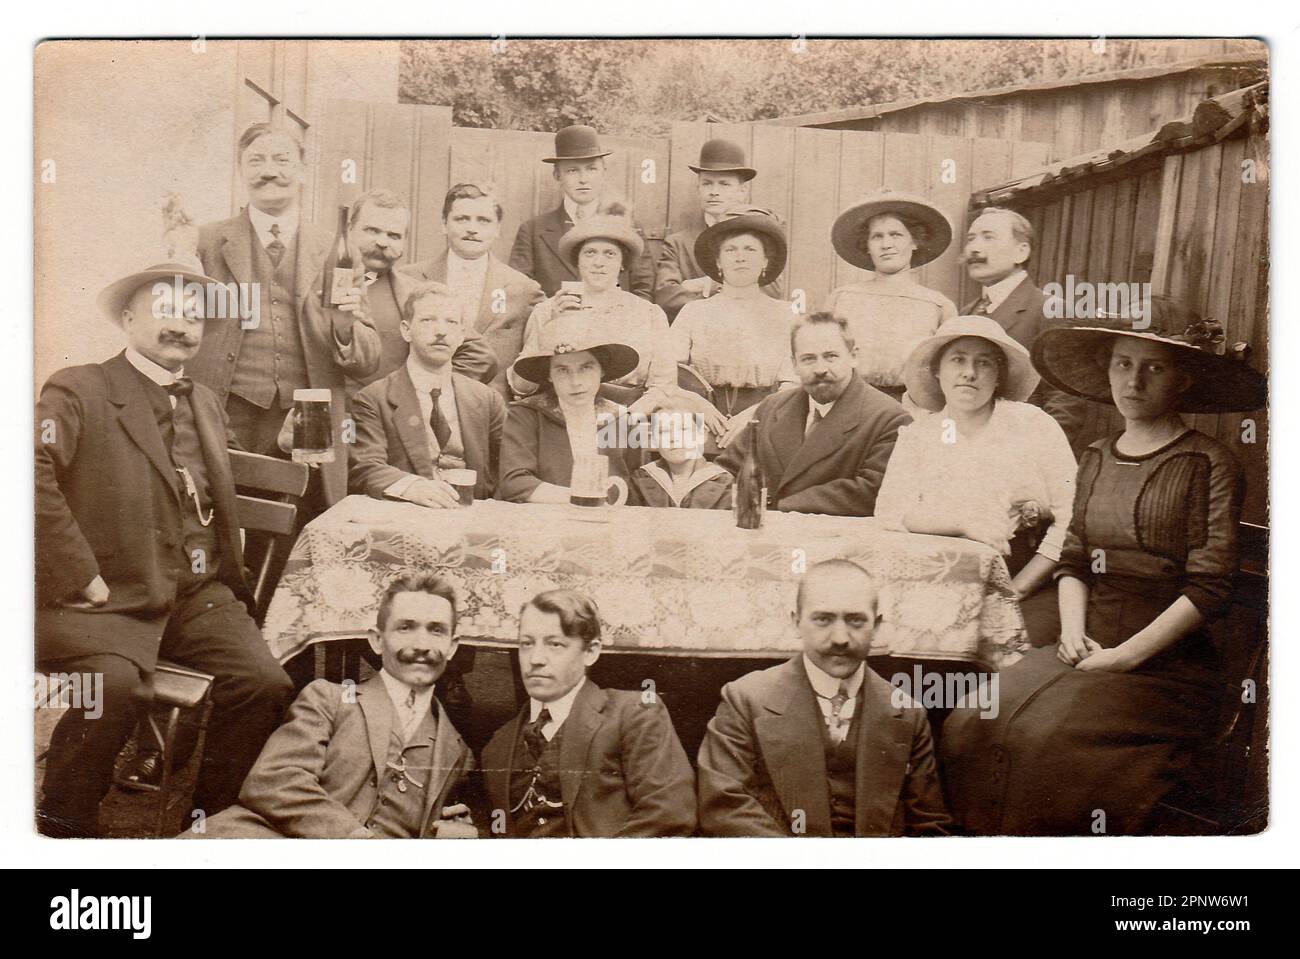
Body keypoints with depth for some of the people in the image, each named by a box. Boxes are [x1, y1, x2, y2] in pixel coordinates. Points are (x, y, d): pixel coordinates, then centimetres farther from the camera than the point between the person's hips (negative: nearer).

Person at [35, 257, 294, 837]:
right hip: (107, 598, -5)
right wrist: (81, 576, -20)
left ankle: (211, 819, 3)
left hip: (198, 596, 6)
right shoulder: (77, 391, 0)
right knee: (117, 686, -32)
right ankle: (62, 826, -8)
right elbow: (31, 474, -17)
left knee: (265, 683, -17)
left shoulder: (205, 404, 21)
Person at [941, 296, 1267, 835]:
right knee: (969, 726, -17)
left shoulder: (1208, 463, -4)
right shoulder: (1097, 459, 15)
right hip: (1089, 650, 5)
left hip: (1166, 663, -5)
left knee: (1047, 738, -29)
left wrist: (1124, 655, -14)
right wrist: (1073, 631, -4)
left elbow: (1209, 586, -10)